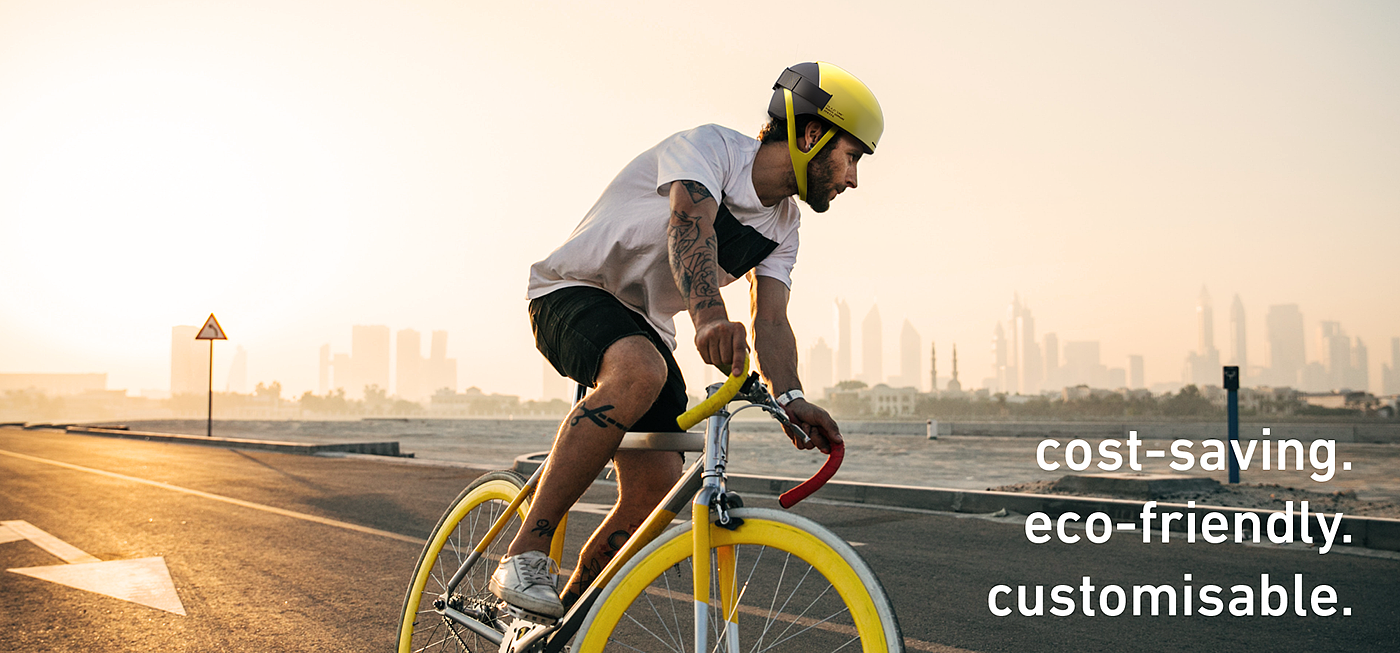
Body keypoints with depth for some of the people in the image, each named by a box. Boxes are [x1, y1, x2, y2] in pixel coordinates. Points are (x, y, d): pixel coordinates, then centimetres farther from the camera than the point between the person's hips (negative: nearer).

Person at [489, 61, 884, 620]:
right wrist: (709, 314, -56)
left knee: (658, 495, -9)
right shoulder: (709, 146, -16)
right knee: (640, 371, -40)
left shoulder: (783, 228, 6)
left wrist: (789, 397, -28)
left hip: (646, 326, 7)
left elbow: (771, 320, -7)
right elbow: (690, 223, -36)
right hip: (574, 294, -7)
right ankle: (523, 559, -33)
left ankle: (568, 617, 10)